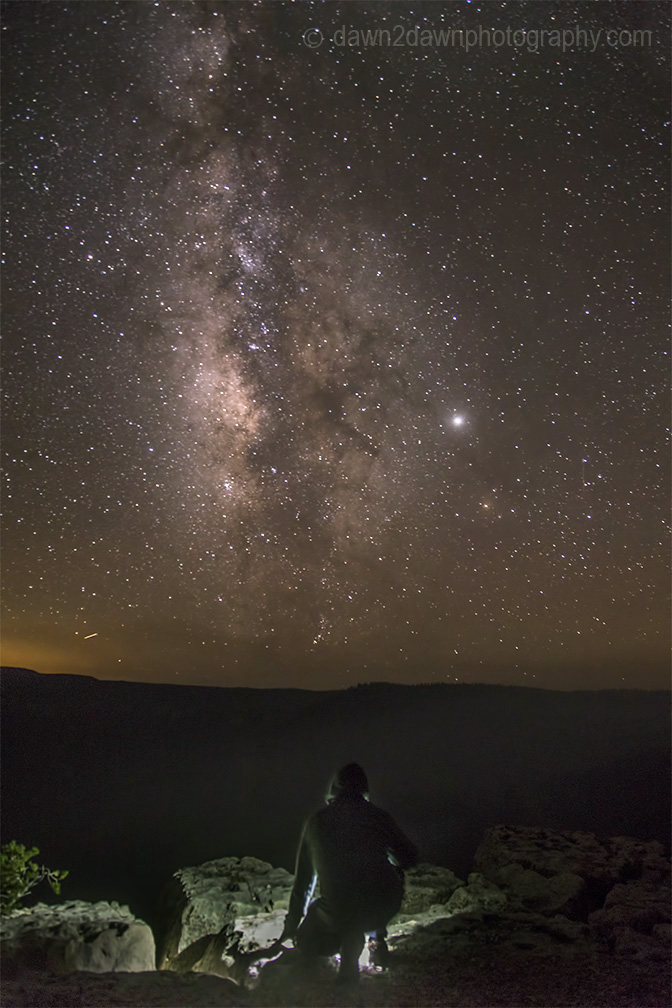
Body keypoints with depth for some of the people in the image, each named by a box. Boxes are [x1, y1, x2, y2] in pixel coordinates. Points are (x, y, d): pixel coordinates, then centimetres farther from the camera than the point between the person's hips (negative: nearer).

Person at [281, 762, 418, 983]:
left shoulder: (316, 822, 8)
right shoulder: (378, 816, 2)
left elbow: (302, 880, 17)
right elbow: (409, 857, 14)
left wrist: (291, 925, 30)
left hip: (338, 912, -1)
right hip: (385, 906, 1)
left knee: (307, 943, 27)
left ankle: (349, 937, -1)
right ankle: (377, 937, 21)